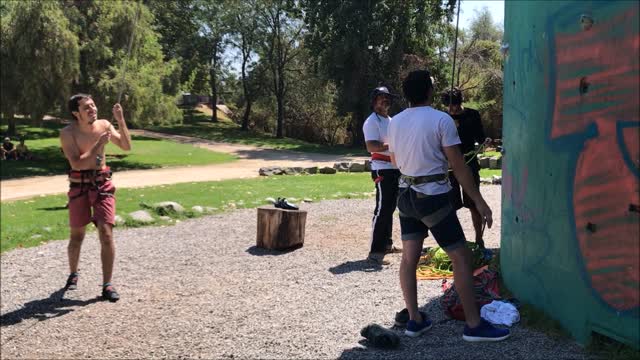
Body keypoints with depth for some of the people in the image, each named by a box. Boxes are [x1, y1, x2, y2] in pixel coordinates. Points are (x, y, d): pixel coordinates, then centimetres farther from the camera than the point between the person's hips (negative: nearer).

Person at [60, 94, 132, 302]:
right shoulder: (68, 133, -12)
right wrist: (99, 145, -26)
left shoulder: (104, 125, -1)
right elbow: (77, 164, -21)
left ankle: (107, 285, -1)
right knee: (77, 235, 12)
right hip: (79, 186, -1)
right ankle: (73, 274, 38)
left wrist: (121, 121, -15)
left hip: (102, 184, 2)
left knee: (106, 234, -8)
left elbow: (126, 146, -5)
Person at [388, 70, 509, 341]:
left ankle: (415, 319, 15)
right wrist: (479, 201, -7)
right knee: (461, 258, 1)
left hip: (406, 194, 7)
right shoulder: (441, 120, -12)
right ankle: (474, 325, 4)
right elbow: (458, 166, -12)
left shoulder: (395, 122, 5)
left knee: (409, 257, 9)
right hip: (433, 196, -6)